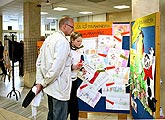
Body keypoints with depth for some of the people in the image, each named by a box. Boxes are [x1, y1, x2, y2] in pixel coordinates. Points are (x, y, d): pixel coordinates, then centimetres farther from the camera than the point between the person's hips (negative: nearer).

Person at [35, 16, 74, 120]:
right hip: (59, 88, -9)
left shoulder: (49, 39, 10)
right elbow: (57, 66, -25)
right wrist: (44, 83, -13)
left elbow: (39, 62, 10)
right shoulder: (63, 41, -17)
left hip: (50, 87, 9)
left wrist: (39, 82, 7)